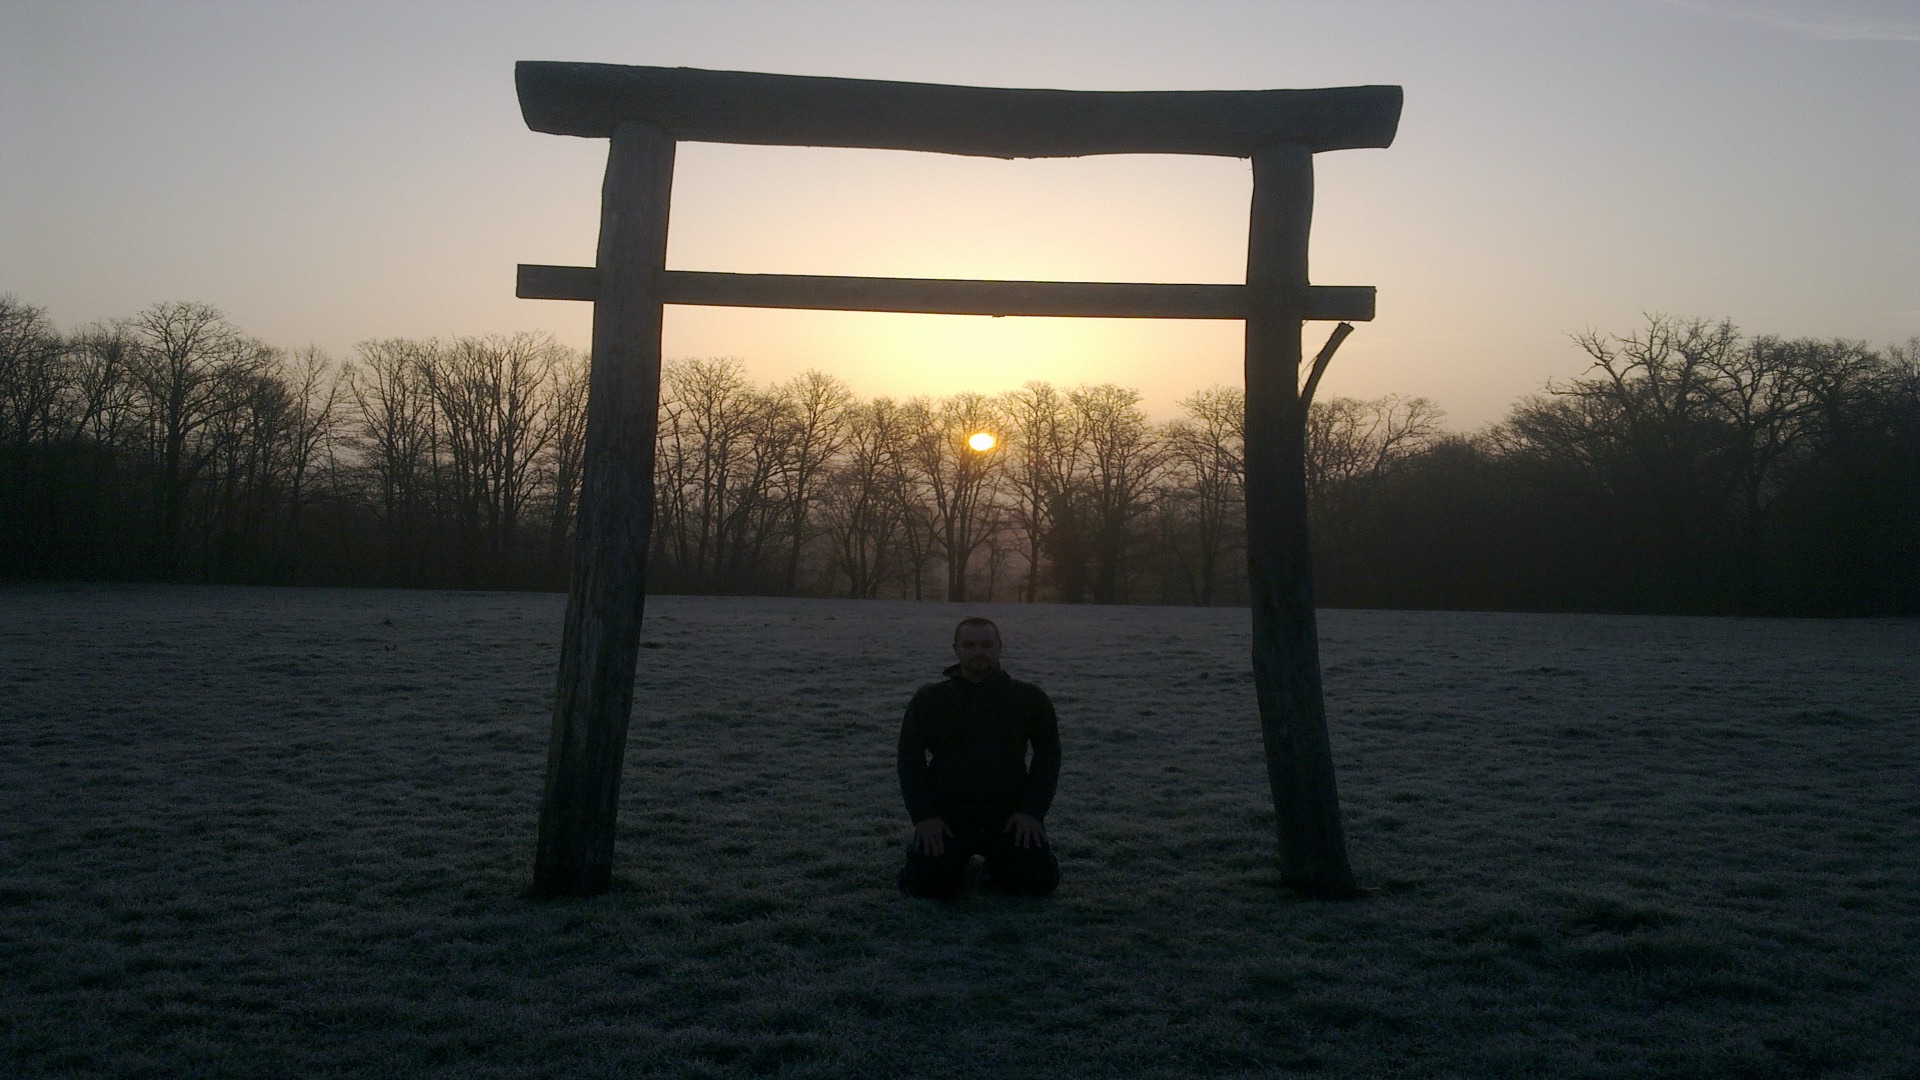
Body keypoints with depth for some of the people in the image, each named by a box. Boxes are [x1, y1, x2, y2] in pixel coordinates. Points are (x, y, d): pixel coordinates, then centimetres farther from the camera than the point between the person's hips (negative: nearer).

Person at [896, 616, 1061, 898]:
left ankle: (999, 858, 20)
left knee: (1040, 880, -15)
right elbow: (910, 760, 3)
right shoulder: (929, 699, 3)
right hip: (946, 816, -1)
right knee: (930, 883, -20)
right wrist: (923, 816, -9)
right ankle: (948, 855, 18)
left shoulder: (1030, 698, 4)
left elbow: (1048, 756, 6)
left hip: (1009, 813, 1)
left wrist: (1032, 811, -6)